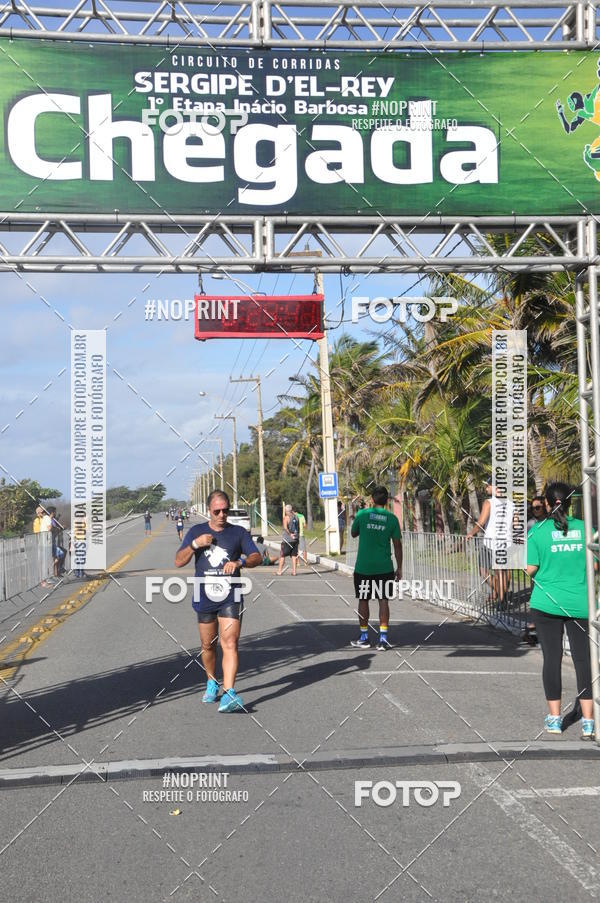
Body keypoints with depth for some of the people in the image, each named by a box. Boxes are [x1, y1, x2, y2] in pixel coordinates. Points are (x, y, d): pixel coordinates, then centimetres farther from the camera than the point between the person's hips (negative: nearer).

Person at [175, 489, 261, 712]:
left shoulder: (238, 533, 5)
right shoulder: (196, 531, 7)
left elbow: (257, 558, 0)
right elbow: (179, 562, 4)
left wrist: (239, 562, -20)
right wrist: (195, 544, -14)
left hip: (230, 598, -2)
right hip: (204, 598, 2)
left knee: (230, 644, -15)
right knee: (208, 645, 13)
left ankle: (229, 693, -23)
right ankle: (211, 683, 36)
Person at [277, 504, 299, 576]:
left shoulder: (286, 518, -11)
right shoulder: (296, 517, 7)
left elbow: (285, 527, -24)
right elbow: (299, 527, 14)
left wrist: (290, 534, -16)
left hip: (287, 540, -5)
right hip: (295, 539, 6)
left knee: (282, 555, 2)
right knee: (294, 555, 7)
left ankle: (279, 571, 3)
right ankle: (294, 571, 5)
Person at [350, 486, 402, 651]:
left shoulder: (362, 514, -4)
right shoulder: (392, 518, -2)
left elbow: (353, 533, 11)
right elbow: (397, 544, 0)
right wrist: (399, 568, 6)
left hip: (363, 567, 0)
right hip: (384, 567, 0)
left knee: (363, 600, 11)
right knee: (383, 601, 5)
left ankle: (364, 637, 18)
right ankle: (383, 638, 0)